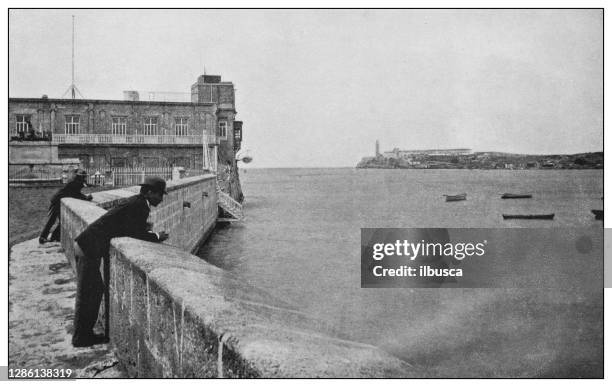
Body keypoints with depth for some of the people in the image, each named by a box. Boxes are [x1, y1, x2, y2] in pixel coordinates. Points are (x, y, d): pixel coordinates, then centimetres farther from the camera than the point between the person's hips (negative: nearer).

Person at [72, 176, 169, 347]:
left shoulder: (137, 202, 13)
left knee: (95, 290, 17)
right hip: (89, 249, -10)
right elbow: (135, 233, -19)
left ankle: (84, 332, 27)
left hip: (86, 246, 10)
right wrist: (157, 236, -7)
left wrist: (142, 227, 9)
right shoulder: (139, 205, -15)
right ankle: (81, 337, 12)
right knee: (87, 294, 1)